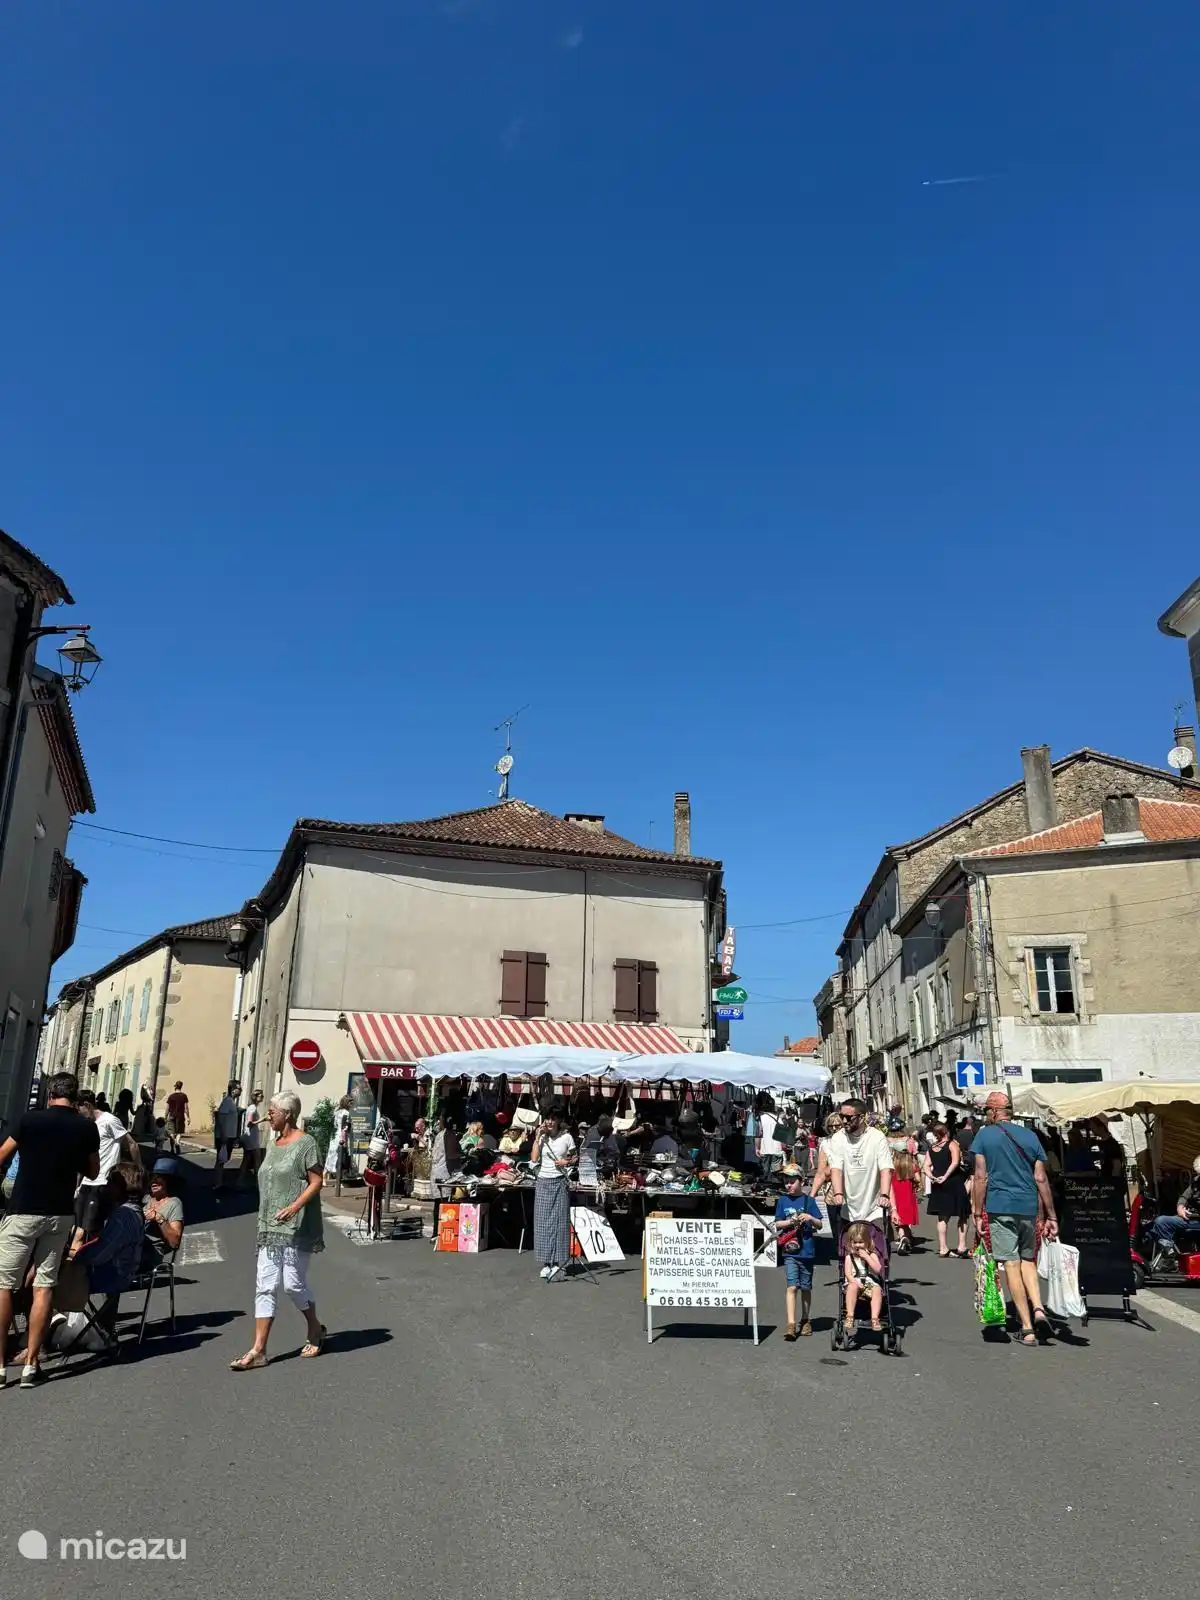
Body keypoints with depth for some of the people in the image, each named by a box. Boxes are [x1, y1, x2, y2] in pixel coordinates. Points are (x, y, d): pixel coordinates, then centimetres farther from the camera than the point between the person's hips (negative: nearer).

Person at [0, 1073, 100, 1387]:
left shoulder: (29, 1120, -8)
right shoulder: (87, 1127, -2)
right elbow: (92, 1172, 10)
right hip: (60, 1214, 3)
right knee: (44, 1286, 8)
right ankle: (30, 1365, 8)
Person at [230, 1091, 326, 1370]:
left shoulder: (305, 1143, -10)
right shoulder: (274, 1144, 13)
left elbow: (317, 1181, -14)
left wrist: (295, 1206, -26)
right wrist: (264, 1220, 18)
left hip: (296, 1229, -7)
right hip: (270, 1228, 7)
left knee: (293, 1284, -1)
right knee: (264, 1287, 4)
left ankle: (315, 1329, 23)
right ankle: (258, 1350, 6)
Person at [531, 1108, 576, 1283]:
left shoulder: (566, 1137, 0)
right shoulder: (541, 1137, 5)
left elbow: (574, 1158, 9)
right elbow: (534, 1159, -7)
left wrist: (566, 1162, -11)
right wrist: (538, 1137, -8)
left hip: (560, 1183, -2)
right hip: (543, 1182, 2)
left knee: (560, 1221, -2)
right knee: (543, 1222, 0)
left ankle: (558, 1262, 4)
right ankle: (546, 1263, 5)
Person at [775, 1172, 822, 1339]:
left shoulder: (808, 1200, 2)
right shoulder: (783, 1200, 5)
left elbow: (819, 1224, 5)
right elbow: (778, 1224, 8)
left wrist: (810, 1217, -15)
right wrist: (790, 1222, -11)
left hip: (807, 1250, 0)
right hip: (790, 1251, 0)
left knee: (806, 1288, 11)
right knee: (792, 1287, -11)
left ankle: (805, 1322, 27)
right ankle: (791, 1324, -12)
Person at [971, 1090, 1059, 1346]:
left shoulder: (984, 1135, -1)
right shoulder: (1030, 1136, 8)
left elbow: (980, 1177, -6)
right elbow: (1041, 1178, 7)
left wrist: (977, 1213, -2)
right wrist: (1051, 1215, 12)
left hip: (1000, 1207, -4)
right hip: (1029, 1207, 4)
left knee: (1011, 1264, 1)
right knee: (1028, 1260, 19)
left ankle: (1027, 1329, 1)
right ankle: (1038, 1309, -2)